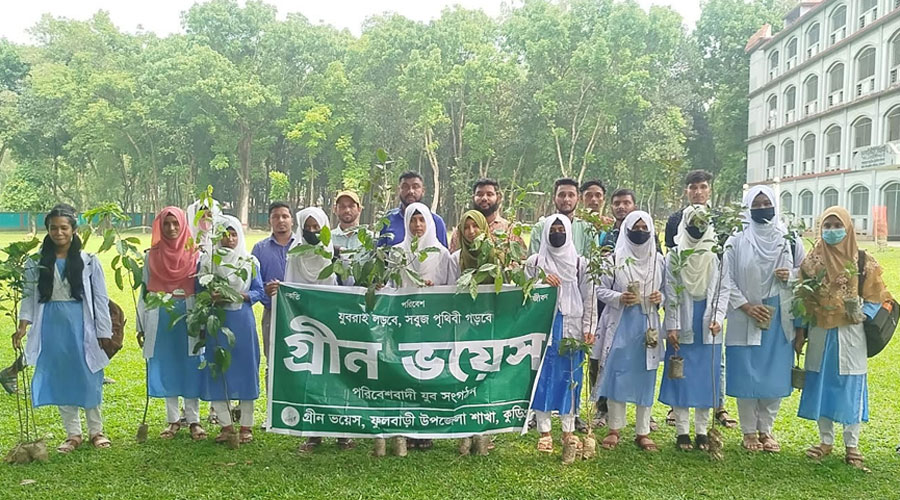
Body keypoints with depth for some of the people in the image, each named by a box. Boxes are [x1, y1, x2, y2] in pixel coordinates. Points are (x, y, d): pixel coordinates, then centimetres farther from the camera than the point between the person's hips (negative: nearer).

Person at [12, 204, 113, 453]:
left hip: (81, 327, -2)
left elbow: (100, 299, 0)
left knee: (88, 379, 4)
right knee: (60, 380, 7)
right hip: (52, 328, 2)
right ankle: (73, 434, 19)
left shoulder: (89, 261, -2)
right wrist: (23, 326, -7)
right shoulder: (36, 262, 3)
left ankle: (96, 430, 20)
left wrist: (104, 333, -1)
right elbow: (29, 296, 6)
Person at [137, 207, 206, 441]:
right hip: (161, 318, 2)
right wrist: (141, 325, 7)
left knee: (190, 367, 2)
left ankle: (193, 420, 11)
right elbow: (145, 292, 9)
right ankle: (173, 419, 17)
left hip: (189, 317, -2)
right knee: (166, 368, 7)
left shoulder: (195, 255, 2)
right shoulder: (152, 256, 6)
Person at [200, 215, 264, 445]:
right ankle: (226, 425, 14)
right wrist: (212, 297, -13)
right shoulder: (207, 261, 7)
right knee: (216, 371, 2)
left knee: (245, 369, 1)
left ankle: (246, 426, 10)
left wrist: (242, 295, -14)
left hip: (243, 322, -1)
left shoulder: (249, 262, 5)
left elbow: (259, 291, 4)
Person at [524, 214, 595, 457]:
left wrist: (588, 328, -1)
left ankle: (569, 431, 14)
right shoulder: (534, 262, 6)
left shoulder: (580, 263, 8)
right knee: (543, 377, 0)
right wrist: (541, 282, -13)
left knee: (570, 378, 4)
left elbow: (588, 298, 6)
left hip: (572, 328, 1)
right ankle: (544, 432, 8)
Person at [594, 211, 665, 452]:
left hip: (647, 325, 3)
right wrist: (619, 298, -16)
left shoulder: (658, 260, 8)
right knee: (617, 374, -1)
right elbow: (601, 289, 0)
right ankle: (614, 428, 13)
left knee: (645, 377, 5)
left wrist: (660, 297, -6)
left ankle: (642, 432, 15)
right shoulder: (614, 258, -1)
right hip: (620, 324, -2)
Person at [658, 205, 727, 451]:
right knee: (681, 378, 1)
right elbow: (670, 294, -1)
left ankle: (702, 431, 15)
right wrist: (671, 326, -7)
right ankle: (682, 431, 10)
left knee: (706, 377, 5)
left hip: (708, 328, 1)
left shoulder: (717, 256, 4)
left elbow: (723, 291, 1)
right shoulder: (673, 256, 2)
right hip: (682, 326, -1)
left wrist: (718, 318, -12)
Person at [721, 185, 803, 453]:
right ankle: (749, 431, 15)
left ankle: (766, 429, 21)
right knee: (746, 375, 2)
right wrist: (747, 306, -13)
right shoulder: (736, 242, -1)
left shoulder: (789, 240, 5)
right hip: (745, 320, -2)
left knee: (775, 376, 6)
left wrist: (791, 275, -9)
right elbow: (726, 280, -4)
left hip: (779, 319, 2)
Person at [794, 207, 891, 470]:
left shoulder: (863, 262, -3)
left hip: (850, 335, -2)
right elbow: (802, 300, 6)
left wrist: (861, 315, -17)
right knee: (821, 386, 8)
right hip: (819, 334, 2)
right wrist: (800, 331, 2)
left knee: (850, 388, 3)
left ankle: (852, 445, 15)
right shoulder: (811, 261, 3)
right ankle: (826, 440, 22)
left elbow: (876, 299, 0)